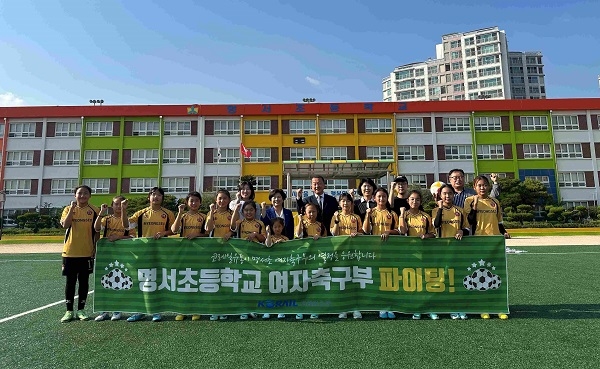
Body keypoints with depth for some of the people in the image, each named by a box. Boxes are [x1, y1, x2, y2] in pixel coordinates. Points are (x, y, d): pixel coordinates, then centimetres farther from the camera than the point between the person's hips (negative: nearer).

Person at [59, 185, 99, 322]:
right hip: (70, 252, 0)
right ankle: (69, 311, 18)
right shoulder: (68, 209, 3)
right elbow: (65, 225, -14)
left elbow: (96, 231, 4)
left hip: (87, 252, 0)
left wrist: (95, 248, -2)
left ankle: (81, 310, 19)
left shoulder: (94, 210, 2)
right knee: (70, 281, 7)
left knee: (84, 281, 8)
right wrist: (72, 208, -17)